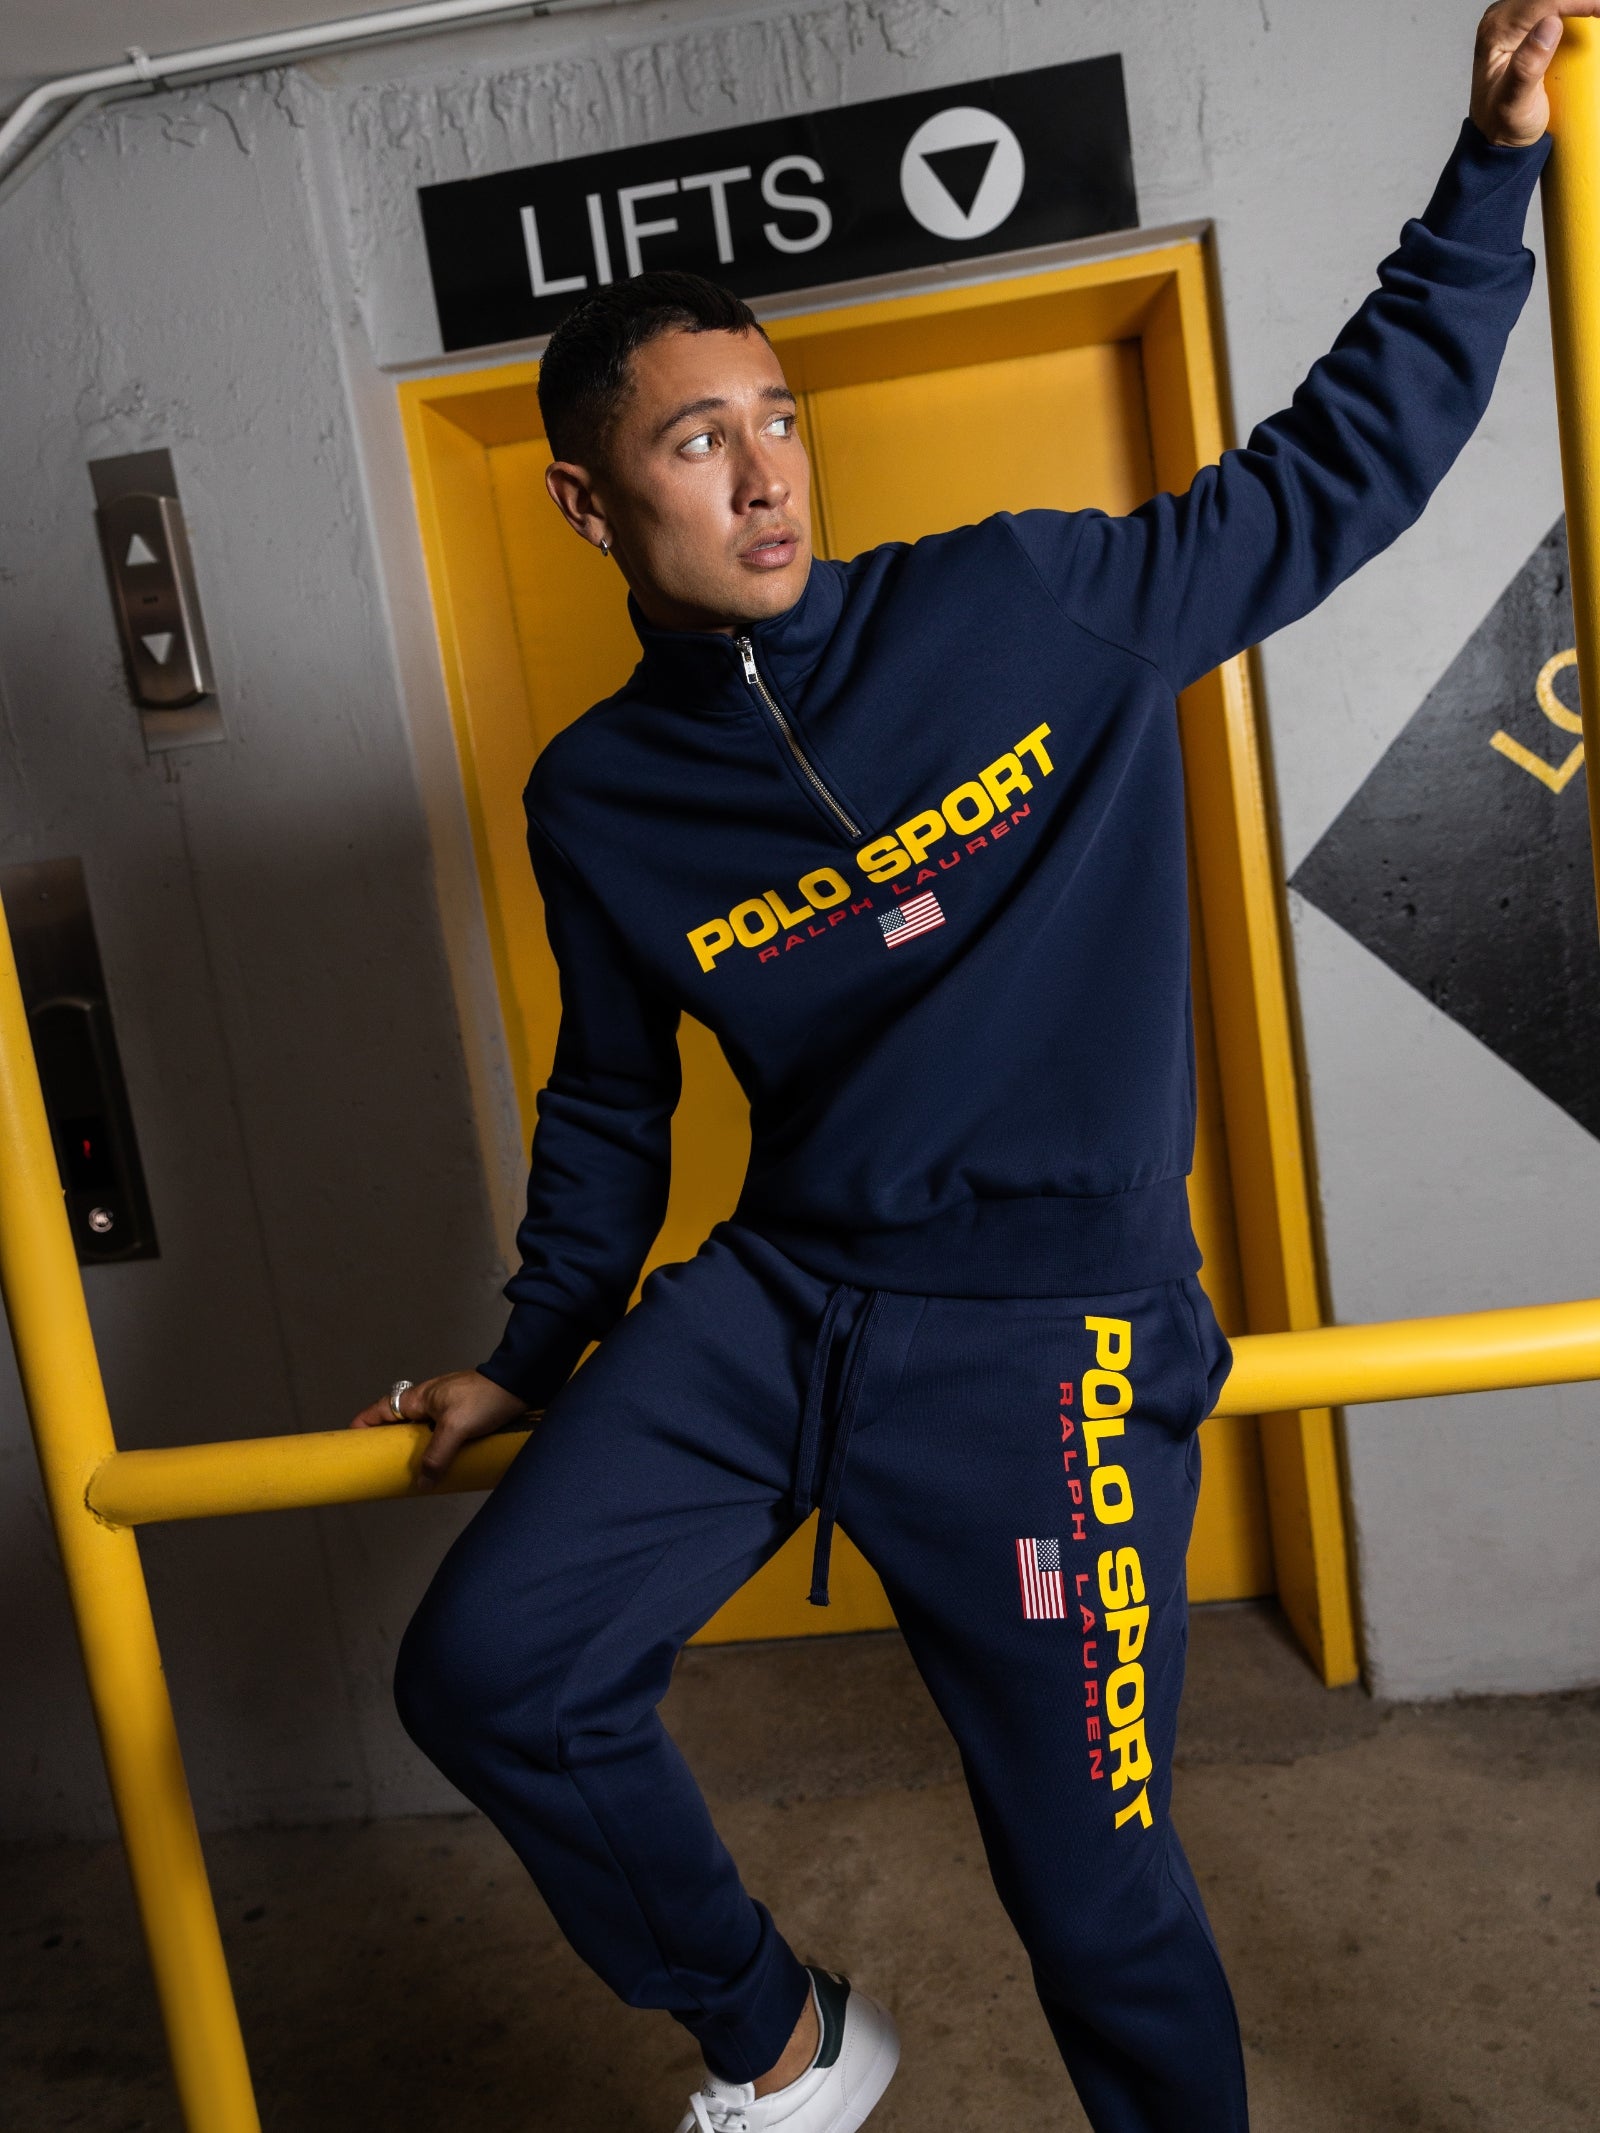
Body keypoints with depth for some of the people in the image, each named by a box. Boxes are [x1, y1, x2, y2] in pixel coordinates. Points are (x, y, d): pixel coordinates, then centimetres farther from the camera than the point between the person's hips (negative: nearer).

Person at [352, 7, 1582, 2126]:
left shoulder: (1028, 603, -4)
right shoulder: (596, 798, 3)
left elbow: (1338, 470, 9)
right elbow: (611, 1106, 15)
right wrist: (533, 1359, 21)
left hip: (1048, 1334, -2)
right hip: (771, 1295, 3)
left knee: (1101, 1902, 6)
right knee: (486, 1669, -6)